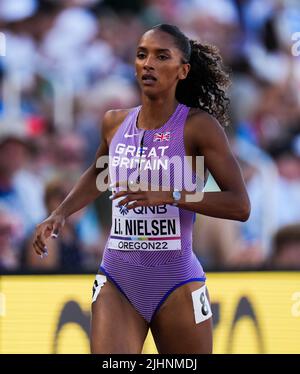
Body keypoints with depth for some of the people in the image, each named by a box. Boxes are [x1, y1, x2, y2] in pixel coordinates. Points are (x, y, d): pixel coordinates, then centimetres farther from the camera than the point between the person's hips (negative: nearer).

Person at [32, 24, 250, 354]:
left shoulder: (199, 126, -8)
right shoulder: (115, 123, 7)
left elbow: (240, 206, -14)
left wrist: (170, 195, -24)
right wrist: (60, 214, 14)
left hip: (176, 285, -3)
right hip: (116, 283, 3)